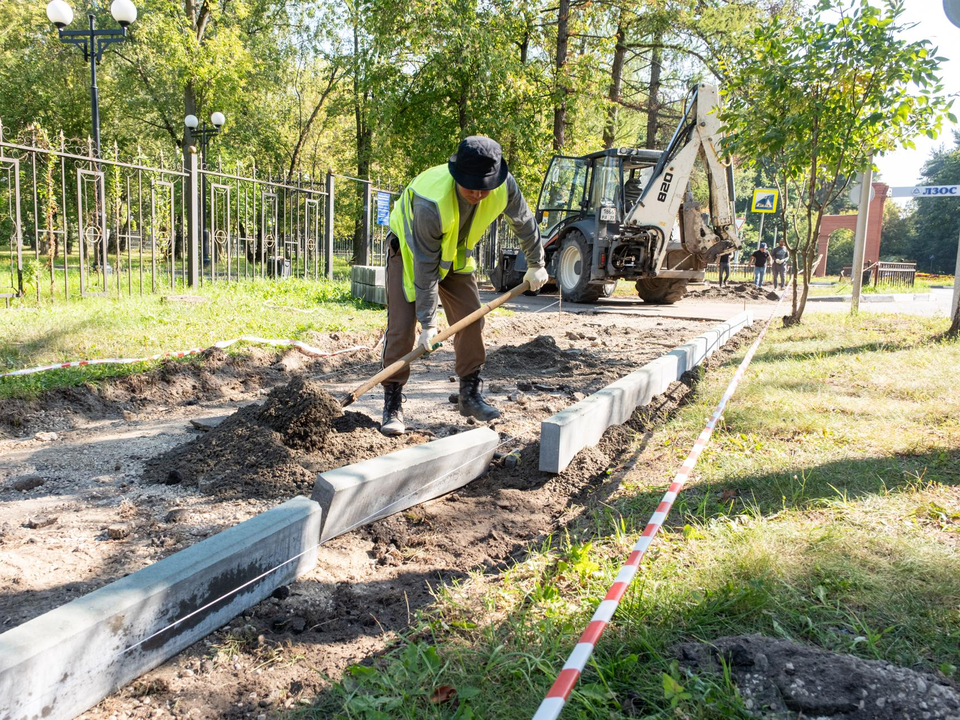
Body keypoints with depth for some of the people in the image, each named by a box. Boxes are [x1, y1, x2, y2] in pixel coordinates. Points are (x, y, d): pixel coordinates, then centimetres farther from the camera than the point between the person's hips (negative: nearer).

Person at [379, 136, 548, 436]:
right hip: (411, 249, -5)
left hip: (456, 253, 5)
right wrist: (428, 321, -28)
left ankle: (470, 395, 15)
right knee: (402, 326, -13)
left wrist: (536, 264, 7)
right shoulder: (431, 202, -40)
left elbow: (524, 221, -3)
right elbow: (425, 264, -32)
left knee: (471, 319, 0)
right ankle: (392, 407, -3)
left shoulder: (504, 186, -25)